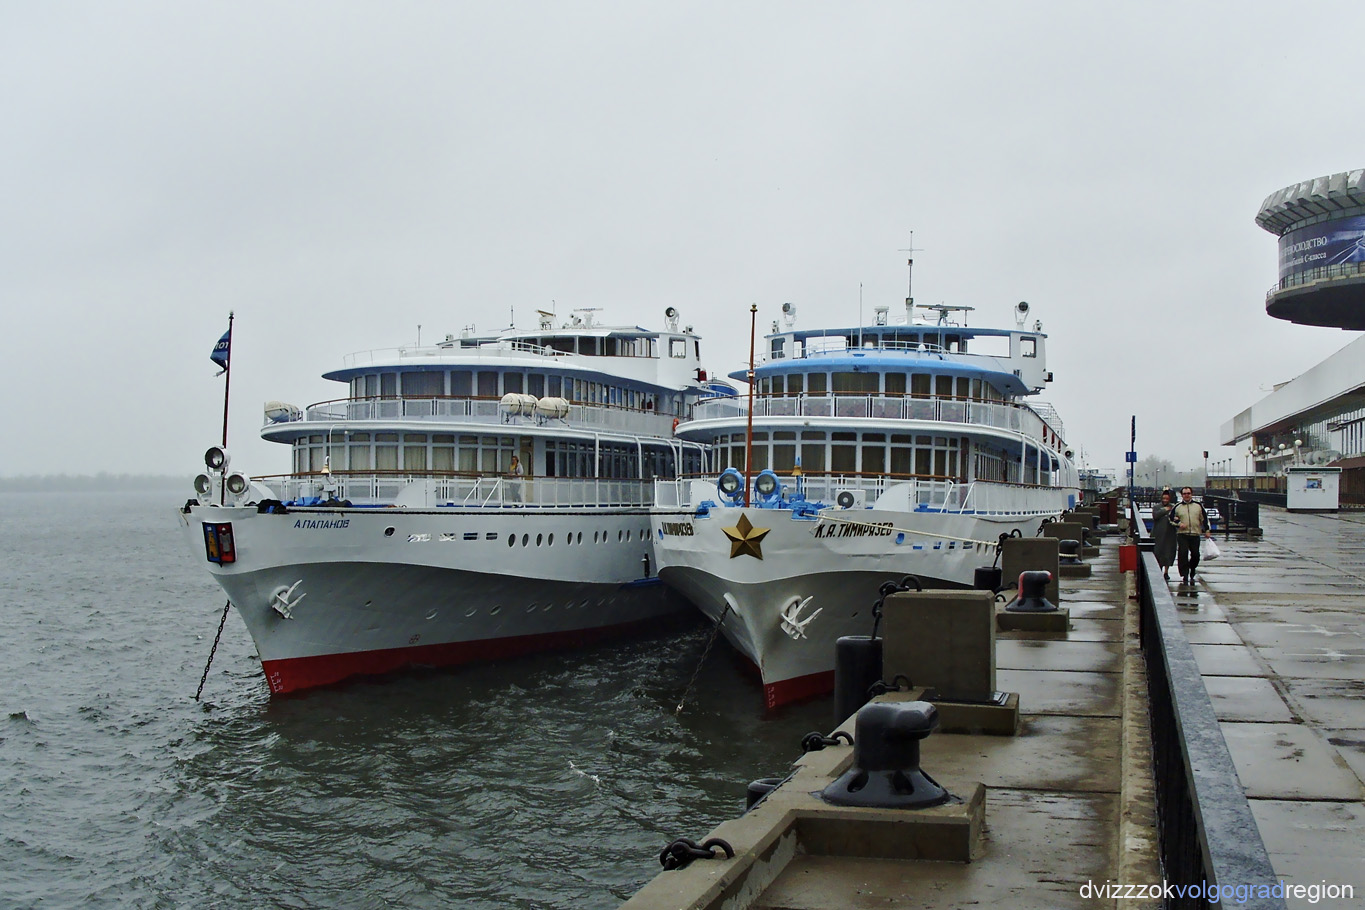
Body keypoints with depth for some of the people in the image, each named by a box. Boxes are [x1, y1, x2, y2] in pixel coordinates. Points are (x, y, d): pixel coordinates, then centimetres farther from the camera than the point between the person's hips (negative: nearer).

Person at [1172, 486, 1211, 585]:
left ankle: (1192, 574, 21)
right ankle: (1185, 575, -10)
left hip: (1195, 534, 2)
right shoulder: (1177, 507, 8)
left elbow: (1204, 518, 16)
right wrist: (1179, 524, -7)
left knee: (1195, 555, 1)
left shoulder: (1198, 506, 11)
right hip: (1182, 535, -1)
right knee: (1183, 554, -14)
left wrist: (1206, 530, 11)